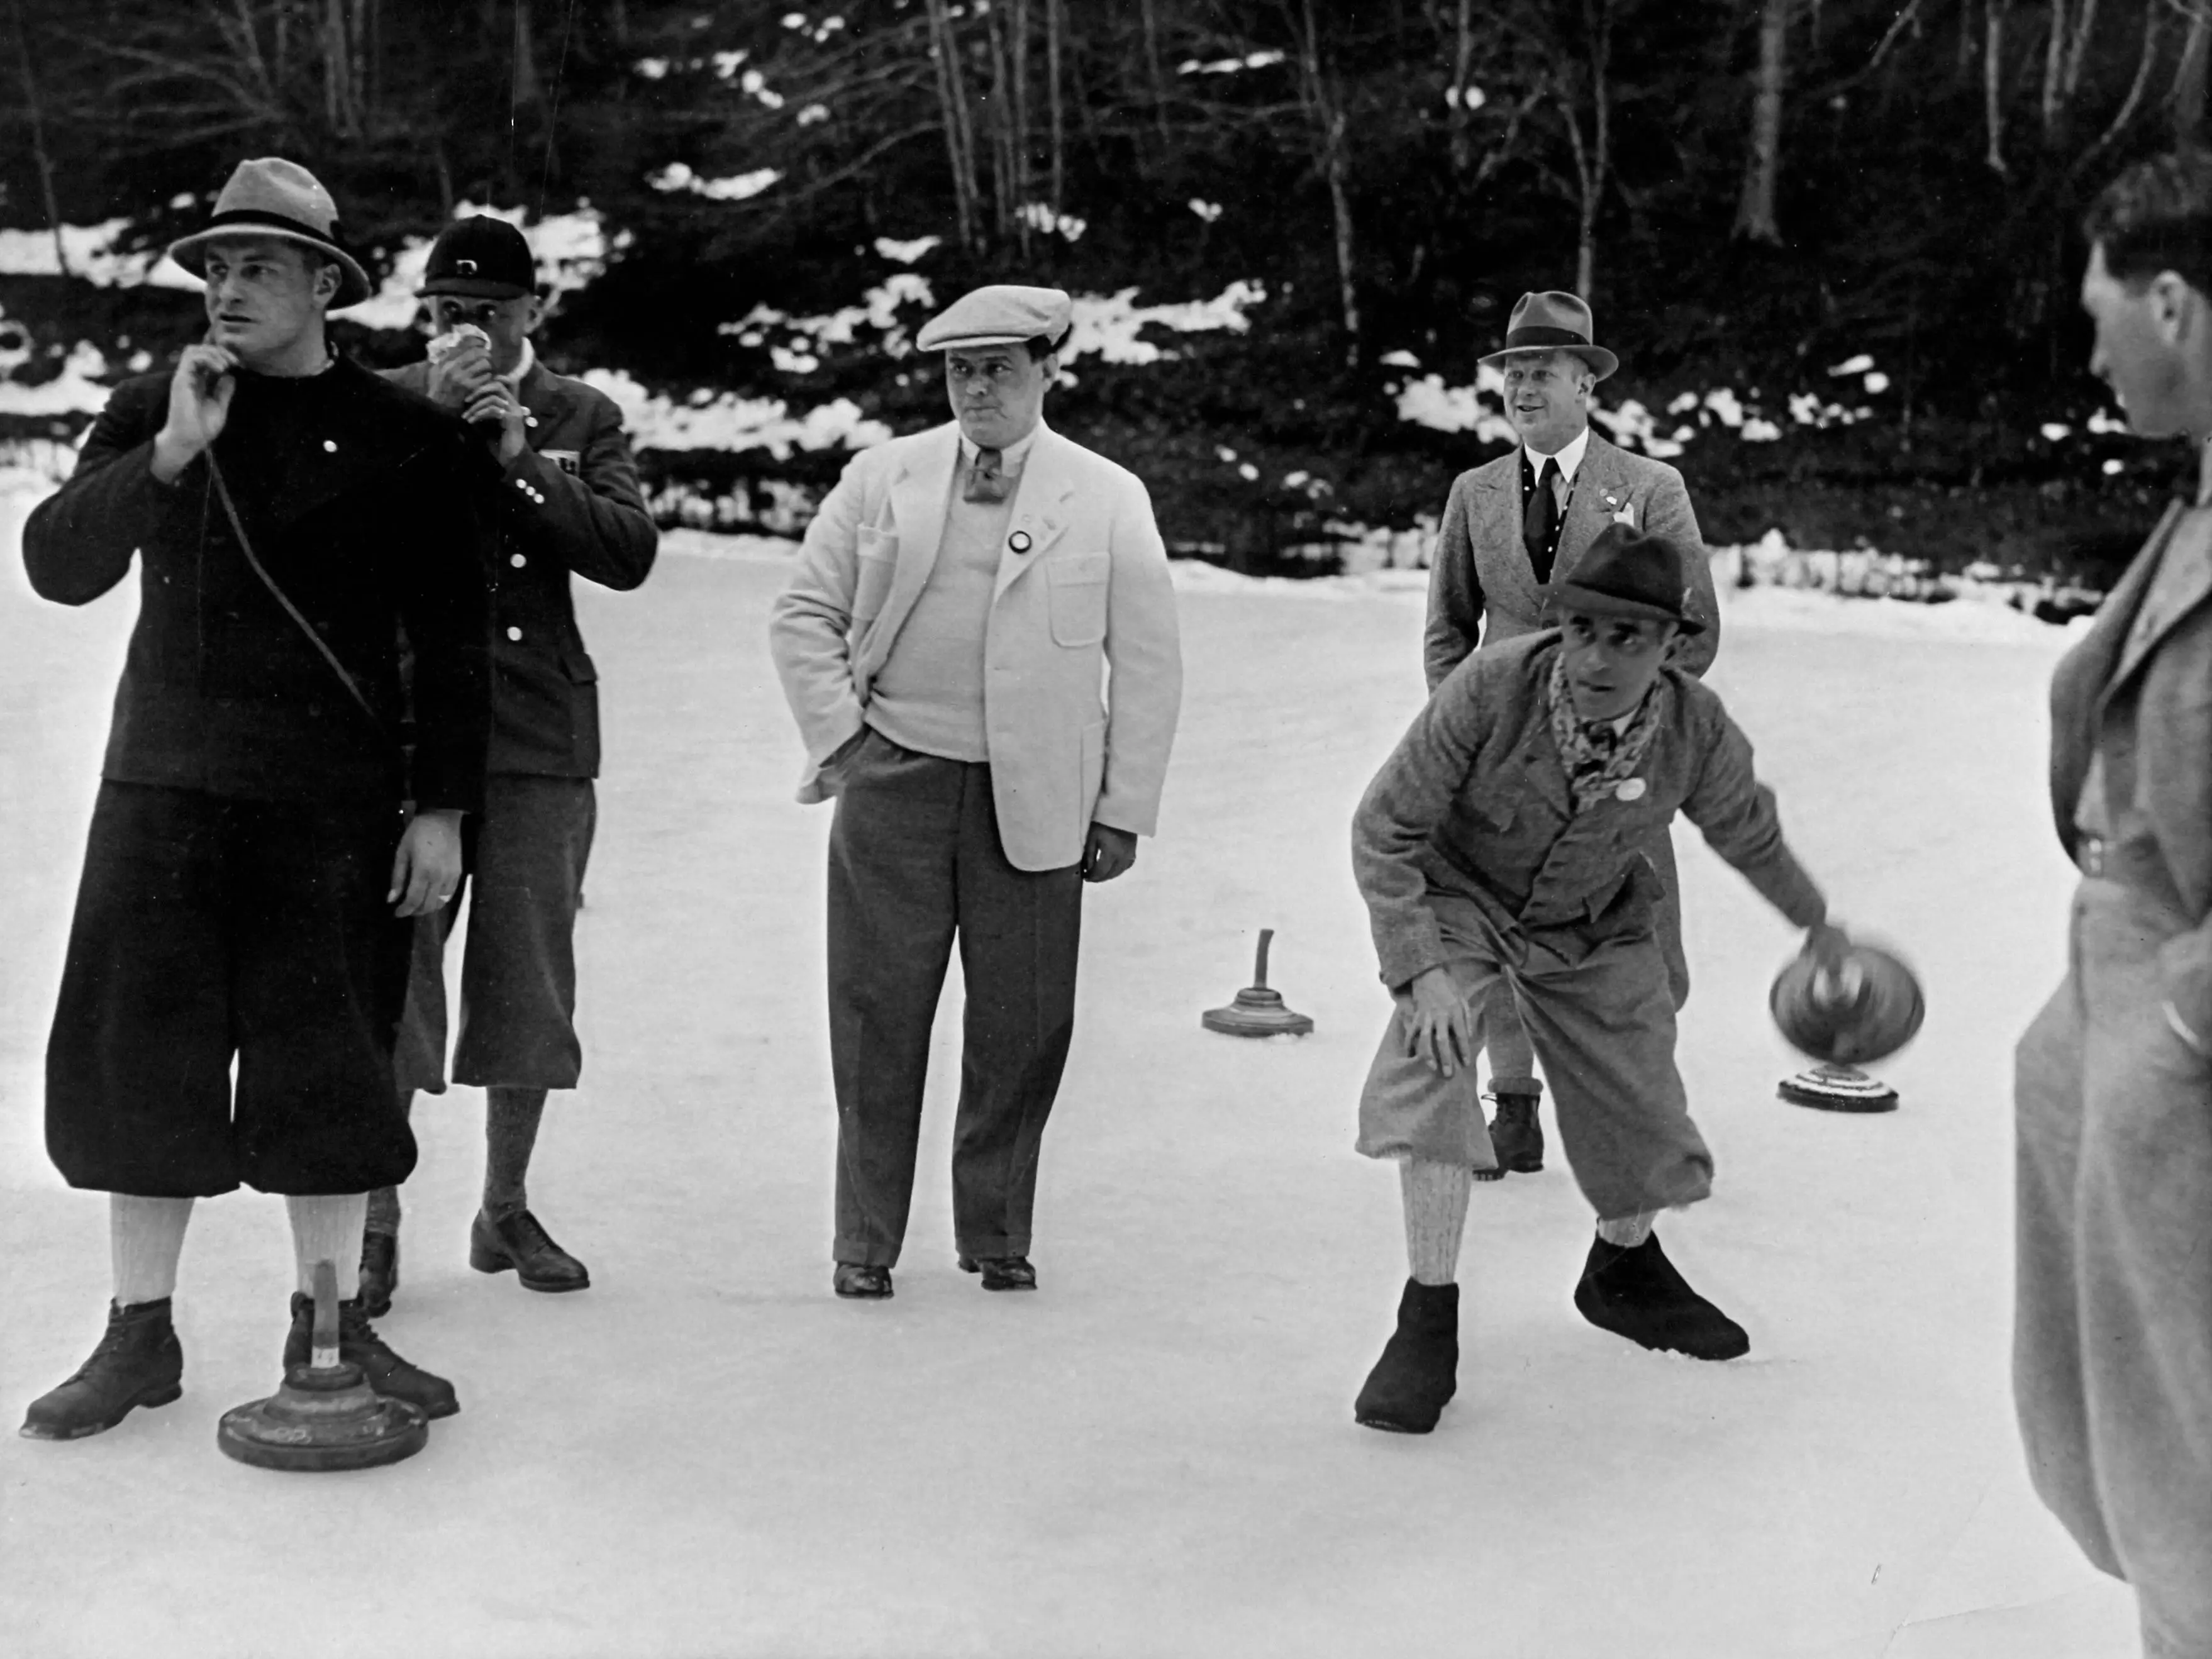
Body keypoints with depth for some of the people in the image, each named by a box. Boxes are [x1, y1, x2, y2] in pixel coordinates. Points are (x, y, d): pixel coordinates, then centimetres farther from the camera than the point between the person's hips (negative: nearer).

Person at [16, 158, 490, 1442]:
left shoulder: (406, 439, 1)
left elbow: (453, 639, 2)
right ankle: (141, 1334, 16)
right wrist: (170, 454, -14)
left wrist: (442, 807, -3)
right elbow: (58, 564, -2)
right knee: (140, 1056, 3)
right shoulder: (149, 416, 8)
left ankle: (330, 1324, 19)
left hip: (332, 805, -2)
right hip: (164, 791, 2)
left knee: (328, 1064, 4)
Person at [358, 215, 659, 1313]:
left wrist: (520, 454, -13)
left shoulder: (584, 419, 9)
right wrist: (433, 421, -15)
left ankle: (506, 1212, 22)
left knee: (528, 980, 8)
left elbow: (628, 553, -5)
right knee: (390, 974, -5)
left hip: (539, 734, 2)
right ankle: (374, 1227, 4)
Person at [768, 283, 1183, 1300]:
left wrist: (1123, 813, 0)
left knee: (1021, 1025, 4)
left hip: (1035, 801, -1)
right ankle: (865, 1242, 17)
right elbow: (803, 616, 11)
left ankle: (996, 1236, 23)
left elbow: (1149, 665, 4)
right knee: (878, 1017, 4)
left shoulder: (1107, 499, 3)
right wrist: (840, 735, 0)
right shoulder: (882, 479, 7)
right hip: (893, 785, 1)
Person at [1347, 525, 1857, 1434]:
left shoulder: (1699, 729, -22)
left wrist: (1817, 922, 18)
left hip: (1593, 925, 3)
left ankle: (1625, 1272, 43)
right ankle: (1428, 1325, -14)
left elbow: (1746, 830, 2)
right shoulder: (1492, 687, -32)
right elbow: (1385, 827, -23)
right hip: (1456, 898, -3)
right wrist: (1420, 970, -31)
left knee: (1646, 1123, 7)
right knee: (1431, 1061, -28)